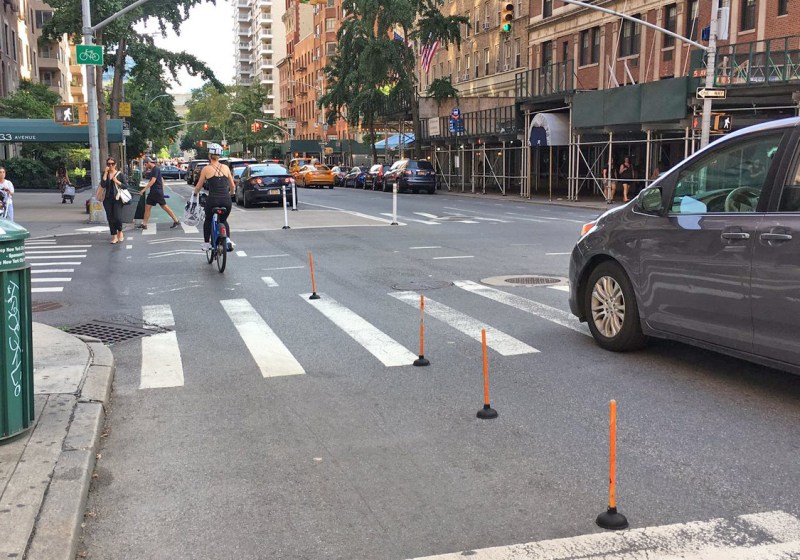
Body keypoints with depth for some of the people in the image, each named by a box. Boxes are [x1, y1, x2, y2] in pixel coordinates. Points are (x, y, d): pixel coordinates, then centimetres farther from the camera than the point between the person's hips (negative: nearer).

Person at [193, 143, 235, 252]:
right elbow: (233, 186, 13)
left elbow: (198, 187, 8)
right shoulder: (226, 168, 7)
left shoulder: (206, 169, 0)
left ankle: (206, 244, 22)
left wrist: (195, 193, 29)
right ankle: (228, 239, 5)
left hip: (212, 200, -2)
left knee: (208, 220, 25)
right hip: (226, 200, 2)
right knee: (223, 220, 27)